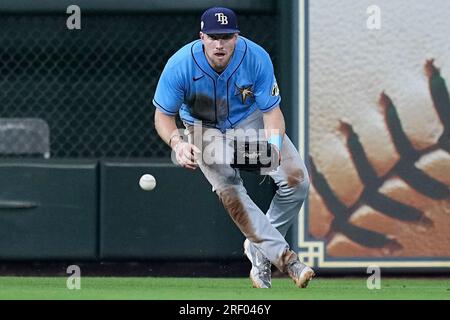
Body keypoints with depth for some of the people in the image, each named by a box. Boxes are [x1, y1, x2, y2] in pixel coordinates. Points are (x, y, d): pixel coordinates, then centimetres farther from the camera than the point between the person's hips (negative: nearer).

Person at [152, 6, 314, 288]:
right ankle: (283, 255, -22)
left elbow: (271, 110, -18)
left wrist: (274, 146, -38)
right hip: (205, 129, -2)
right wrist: (177, 142, -39)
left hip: (251, 120, 2)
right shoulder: (180, 66, -28)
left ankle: (260, 247, 5)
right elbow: (163, 115, -17)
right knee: (230, 191, -25)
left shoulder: (257, 59, -26)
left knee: (296, 178, -14)